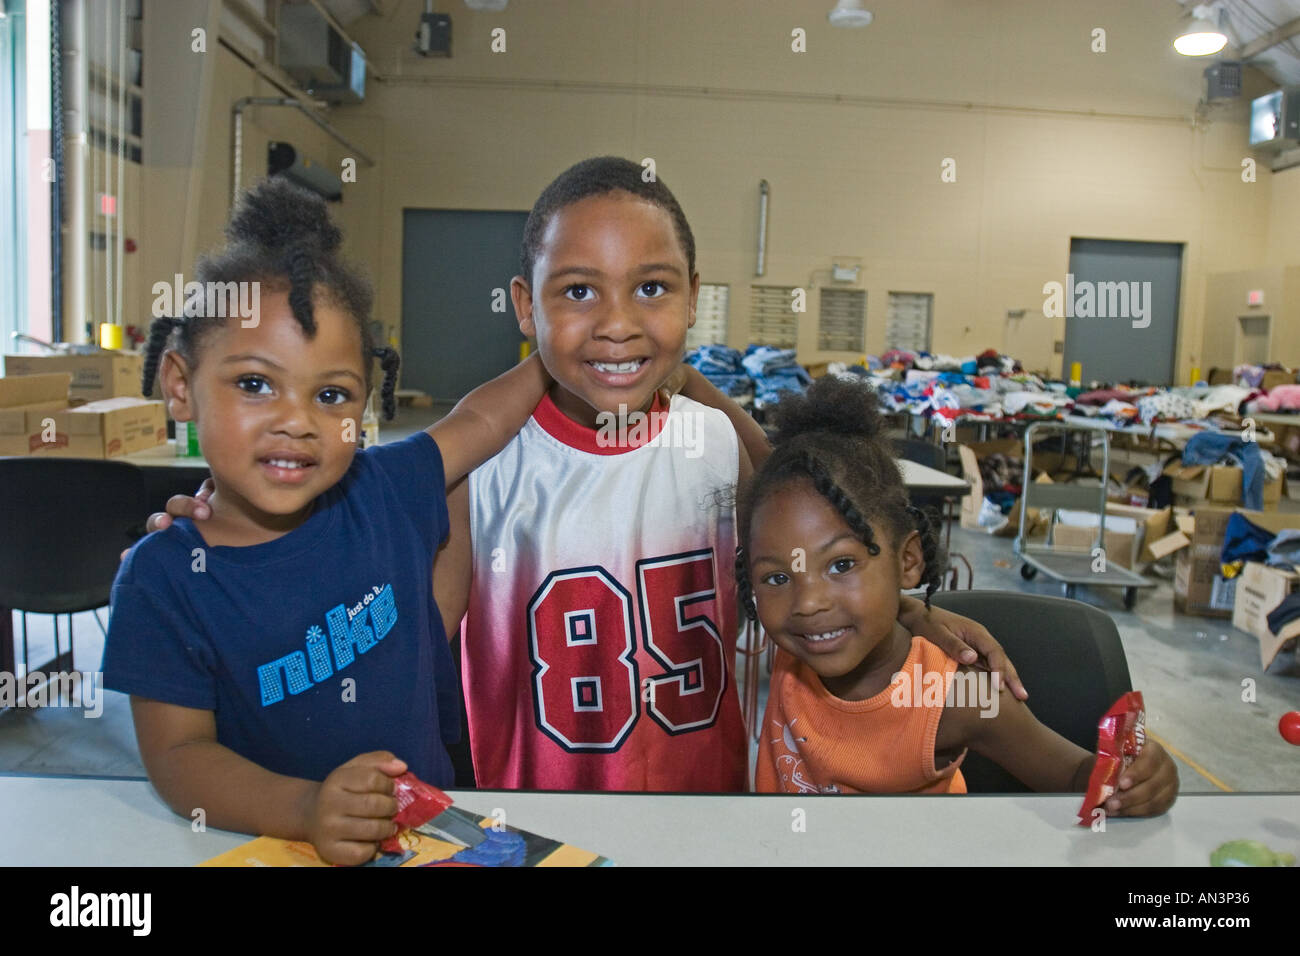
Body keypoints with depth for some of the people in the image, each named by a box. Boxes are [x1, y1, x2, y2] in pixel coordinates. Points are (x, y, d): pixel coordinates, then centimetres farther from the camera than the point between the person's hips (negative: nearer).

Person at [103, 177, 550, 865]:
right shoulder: (162, 578, -9)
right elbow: (177, 754, -11)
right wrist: (304, 809, -26)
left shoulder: (383, 493, -2)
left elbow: (479, 418, 13)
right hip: (268, 845, -2)